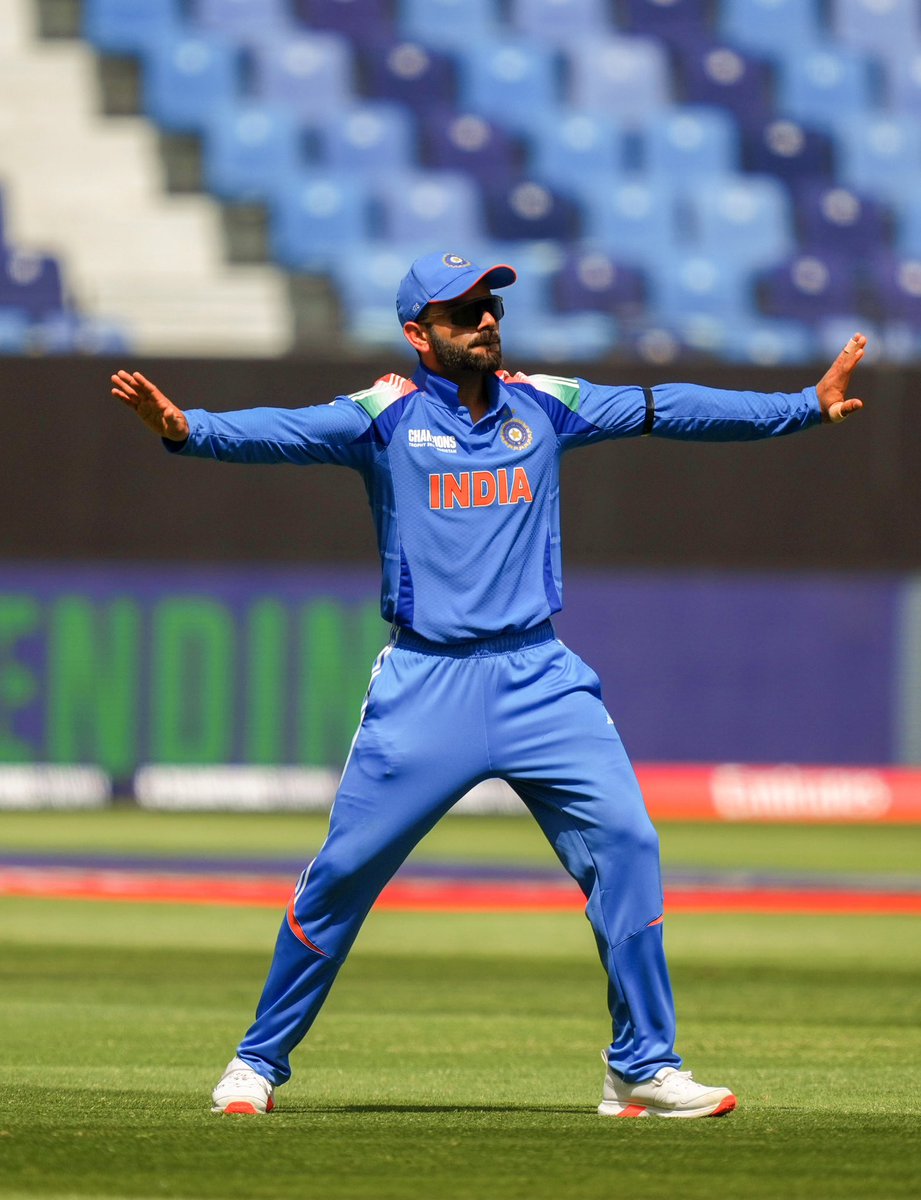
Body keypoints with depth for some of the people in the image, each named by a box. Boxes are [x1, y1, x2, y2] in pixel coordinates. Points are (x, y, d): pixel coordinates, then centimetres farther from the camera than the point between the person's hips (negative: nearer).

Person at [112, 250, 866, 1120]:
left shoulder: (543, 406, 11)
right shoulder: (386, 415, -1)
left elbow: (665, 411, 13)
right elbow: (286, 432, -16)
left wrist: (808, 406, 11)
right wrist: (185, 429, -35)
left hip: (540, 680, 3)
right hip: (425, 683, -3)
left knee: (624, 841, -8)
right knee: (345, 868, -3)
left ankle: (642, 1071, 0)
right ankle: (259, 1062, 13)